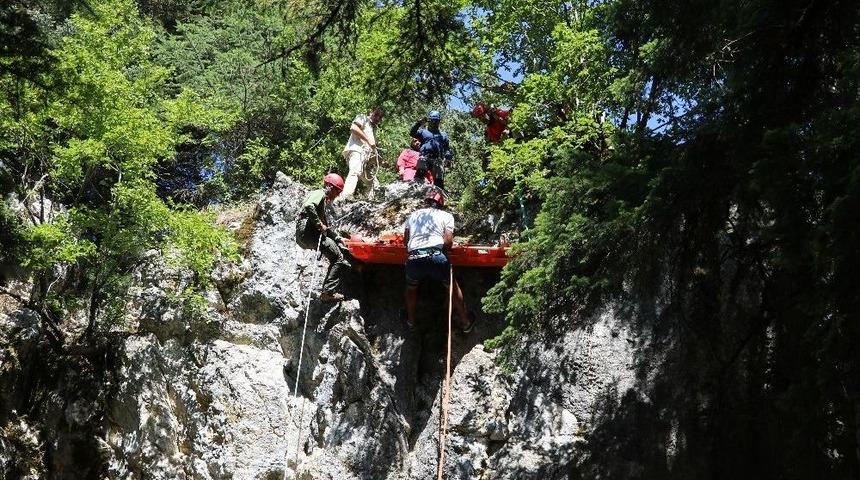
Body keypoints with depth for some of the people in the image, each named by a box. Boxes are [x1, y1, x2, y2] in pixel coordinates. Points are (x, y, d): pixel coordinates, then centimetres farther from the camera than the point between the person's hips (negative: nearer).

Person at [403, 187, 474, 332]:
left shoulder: (412, 215, 22)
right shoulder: (446, 216, 15)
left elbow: (405, 240, 19)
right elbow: (448, 242, 5)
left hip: (413, 260, 2)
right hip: (436, 257, -2)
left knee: (411, 288, 32)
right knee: (453, 286, 24)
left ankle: (411, 321, 47)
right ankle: (465, 322, 34)